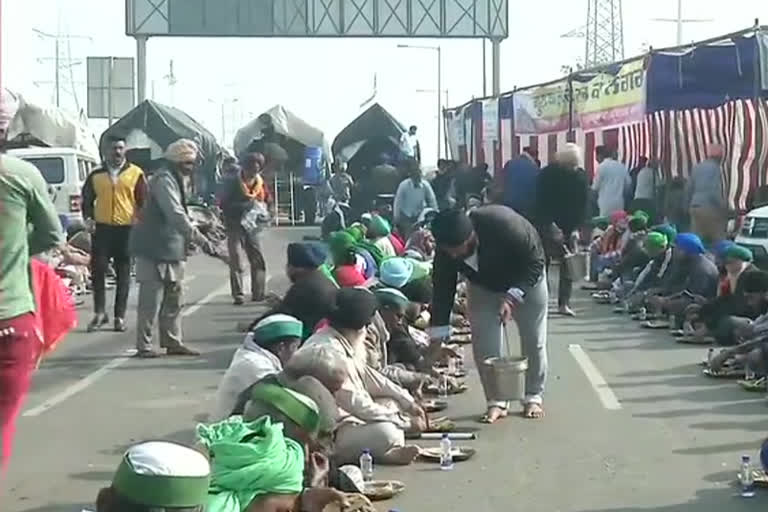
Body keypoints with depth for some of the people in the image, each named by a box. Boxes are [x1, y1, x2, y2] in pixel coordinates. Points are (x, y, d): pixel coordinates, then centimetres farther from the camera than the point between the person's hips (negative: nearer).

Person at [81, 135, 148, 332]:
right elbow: (87, 200, 16)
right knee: (98, 270, -4)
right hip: (102, 228, 2)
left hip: (127, 229, -1)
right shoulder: (96, 175, 9)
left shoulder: (136, 174, 4)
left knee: (123, 274, 4)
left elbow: (143, 202, 4)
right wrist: (88, 218, 0)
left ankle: (120, 316, 10)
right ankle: (99, 312, 6)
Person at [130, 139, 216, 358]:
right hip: (155, 248, -10)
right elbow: (176, 216, -25)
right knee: (151, 299, -5)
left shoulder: (176, 179, 15)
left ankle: (172, 342, 19)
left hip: (171, 249, 10)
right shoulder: (164, 180, -17)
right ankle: (144, 346, 1)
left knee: (174, 298, 12)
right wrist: (200, 239, -26)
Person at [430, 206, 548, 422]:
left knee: (534, 342, 0)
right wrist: (438, 338, -21)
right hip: (484, 287, 3)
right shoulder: (446, 247, -28)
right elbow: (442, 290, -19)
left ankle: (534, 398, 16)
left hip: (527, 281, -3)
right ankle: (495, 402, 6)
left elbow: (535, 262, -29)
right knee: (484, 345, -6)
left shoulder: (506, 225, -41)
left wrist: (513, 296, -41)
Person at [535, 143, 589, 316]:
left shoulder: (580, 177, 0)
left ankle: (564, 303, 3)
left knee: (568, 266, -1)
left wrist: (576, 228, -10)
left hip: (569, 228, 2)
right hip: (549, 225, -2)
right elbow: (541, 203, -11)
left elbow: (583, 205, -1)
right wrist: (550, 224, -19)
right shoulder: (547, 174, -8)